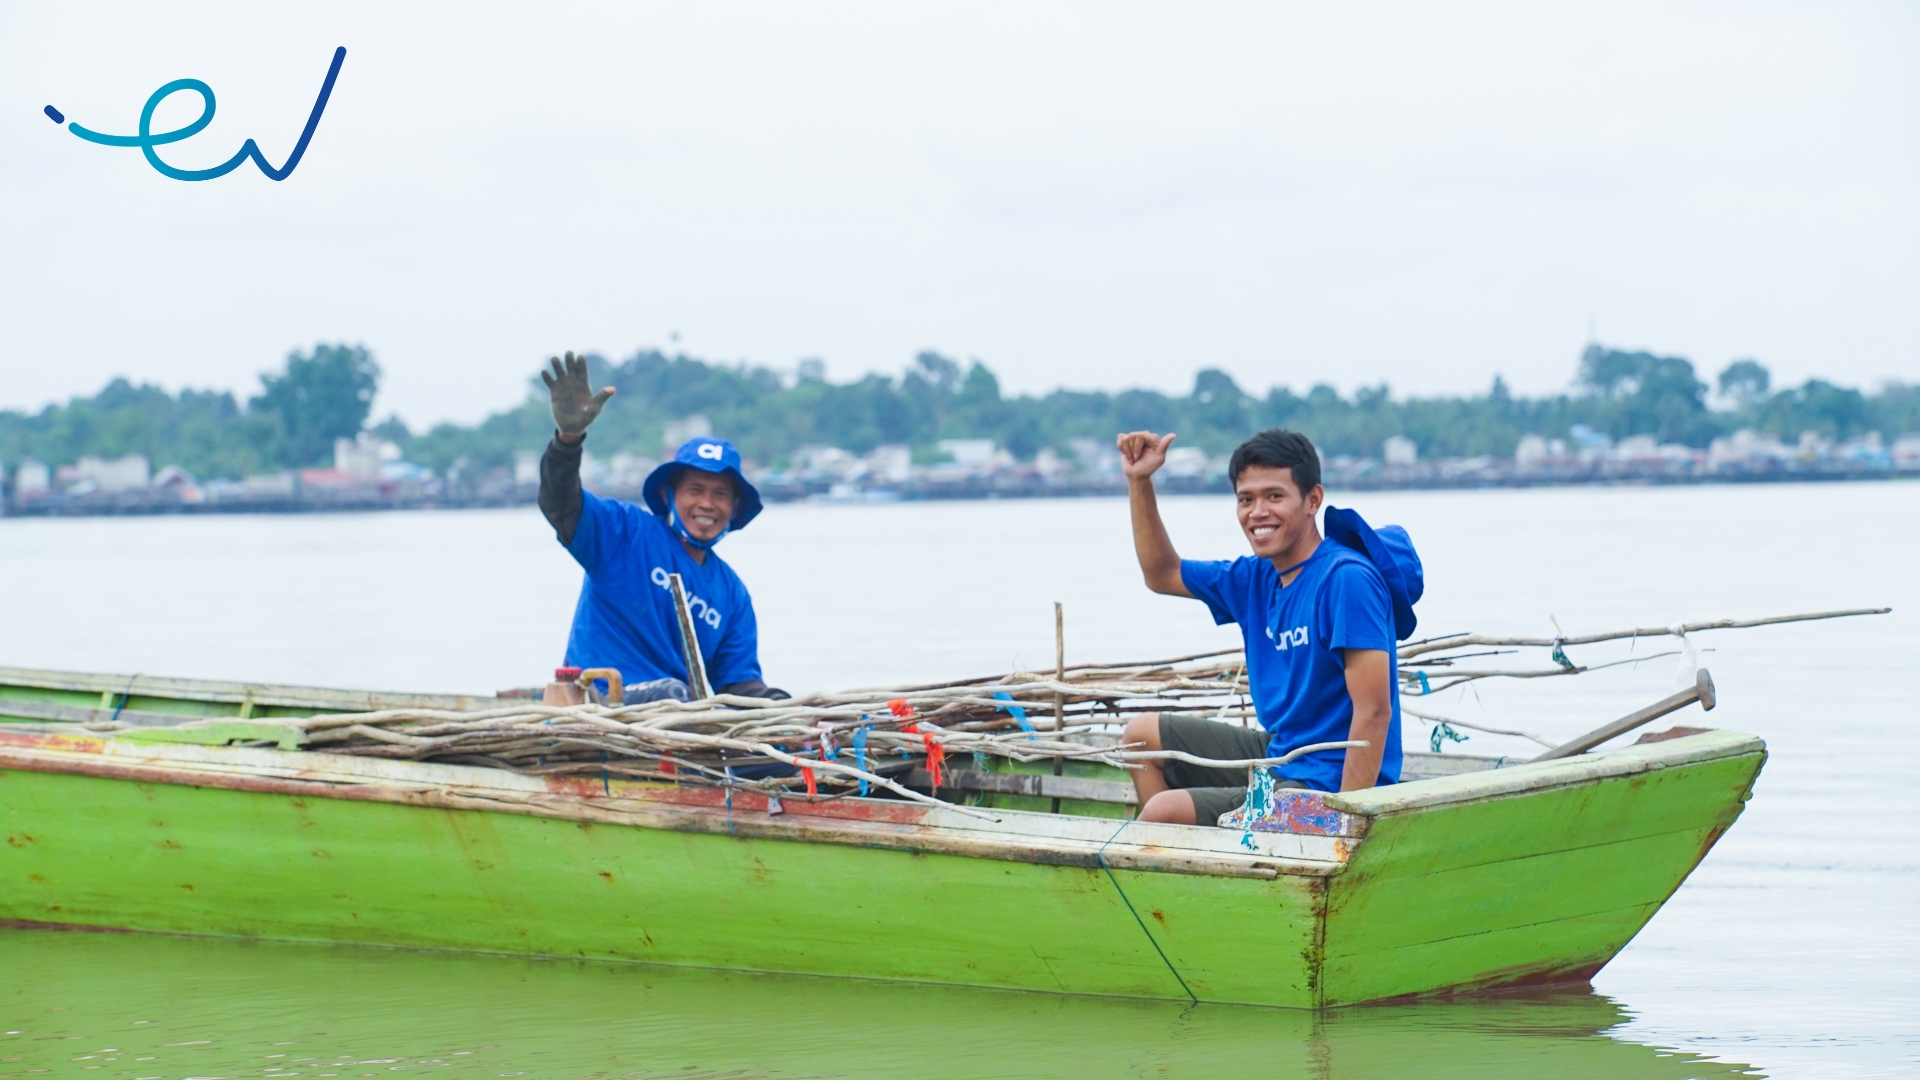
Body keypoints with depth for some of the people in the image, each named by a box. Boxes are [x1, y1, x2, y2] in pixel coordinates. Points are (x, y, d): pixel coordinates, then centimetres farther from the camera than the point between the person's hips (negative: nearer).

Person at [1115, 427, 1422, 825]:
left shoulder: (1346, 579, -20)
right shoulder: (1256, 578, 7)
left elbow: (1374, 712, -25)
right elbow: (1162, 574, 24)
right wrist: (1139, 482, 12)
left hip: (1326, 784, -10)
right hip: (1278, 756, 10)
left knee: (1163, 811, -22)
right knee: (1144, 735, 20)